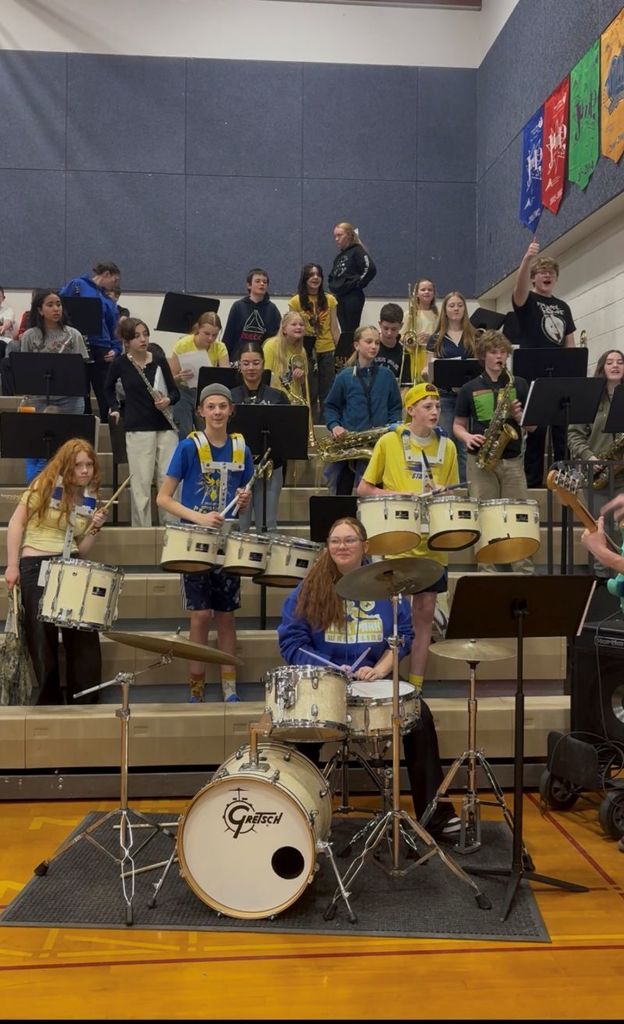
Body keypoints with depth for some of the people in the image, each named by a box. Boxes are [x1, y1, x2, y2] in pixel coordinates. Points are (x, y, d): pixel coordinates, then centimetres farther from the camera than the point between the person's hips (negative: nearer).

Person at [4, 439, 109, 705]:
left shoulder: (90, 500, 10)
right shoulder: (45, 485, -1)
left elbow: (82, 549, 12)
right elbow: (17, 523, -3)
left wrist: (94, 528, -6)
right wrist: (12, 566, -9)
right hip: (36, 565, -4)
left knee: (85, 634, -4)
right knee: (42, 638, -2)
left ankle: (84, 701, 6)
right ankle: (49, 700, 12)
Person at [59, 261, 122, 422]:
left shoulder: (109, 302, 18)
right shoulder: (77, 285, 3)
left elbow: (115, 329, 13)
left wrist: (115, 350, -4)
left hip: (101, 352, 4)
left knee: (105, 397, 1)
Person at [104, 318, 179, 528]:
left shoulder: (159, 362, 3)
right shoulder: (120, 364, 0)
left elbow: (175, 391, 7)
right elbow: (109, 388, 19)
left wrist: (168, 400, -12)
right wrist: (115, 408, 12)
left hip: (165, 427, 2)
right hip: (138, 429, -2)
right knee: (141, 483, 1)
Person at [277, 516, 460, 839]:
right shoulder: (310, 588, 0)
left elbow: (402, 635, 4)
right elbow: (291, 640, -4)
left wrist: (379, 669, -15)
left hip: (375, 680, 2)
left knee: (419, 715, -20)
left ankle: (437, 816, -8)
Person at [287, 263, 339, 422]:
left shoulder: (330, 300, 6)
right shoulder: (296, 301, 1)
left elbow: (334, 328, 8)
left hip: (327, 351, 2)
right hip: (306, 351, -2)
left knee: (327, 392, 6)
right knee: (310, 393, 3)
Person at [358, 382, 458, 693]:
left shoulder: (447, 446, 8)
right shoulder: (389, 442, -2)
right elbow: (363, 489, 0)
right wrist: (397, 496, -15)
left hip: (432, 544, 4)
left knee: (424, 614, 8)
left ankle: (415, 685, 18)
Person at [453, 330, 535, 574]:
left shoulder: (519, 385, 8)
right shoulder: (470, 388, 6)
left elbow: (532, 426, 8)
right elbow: (458, 425, 10)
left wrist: (519, 415, -13)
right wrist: (468, 437, -11)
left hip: (512, 460, 1)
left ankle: (525, 570, 7)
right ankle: (487, 570, 8)